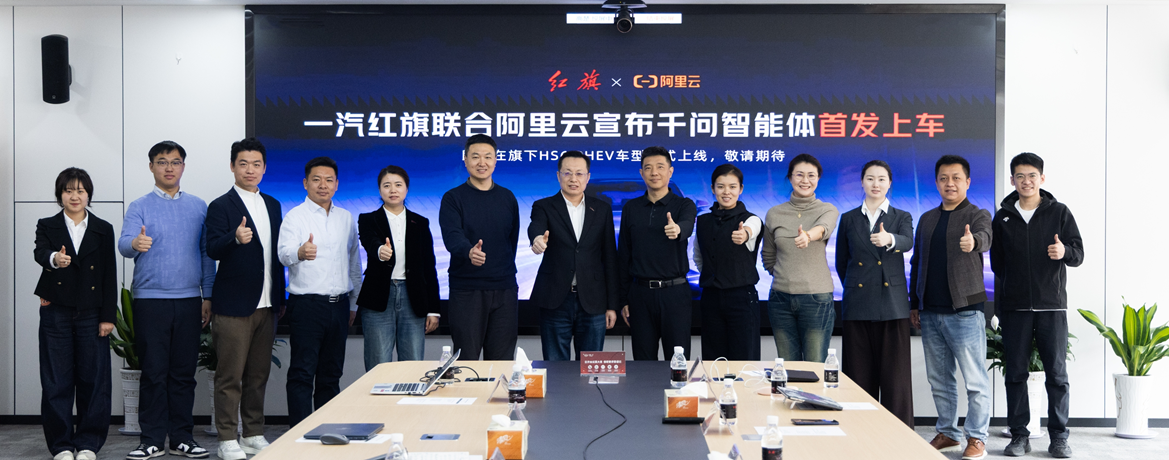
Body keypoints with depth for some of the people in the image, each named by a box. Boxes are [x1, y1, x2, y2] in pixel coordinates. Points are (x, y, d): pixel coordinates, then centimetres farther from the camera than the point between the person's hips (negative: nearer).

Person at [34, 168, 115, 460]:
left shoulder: (103, 230, 7)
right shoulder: (47, 226, 5)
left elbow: (110, 275, 4)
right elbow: (39, 252, -17)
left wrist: (108, 316, -3)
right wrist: (54, 258, -42)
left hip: (91, 314, 0)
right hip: (56, 313, 0)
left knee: (93, 379, 2)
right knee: (57, 381, 2)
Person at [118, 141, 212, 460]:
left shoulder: (198, 207, 11)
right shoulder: (140, 207, 2)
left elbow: (206, 252, 11)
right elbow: (124, 244, -13)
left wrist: (208, 296, 5)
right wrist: (135, 243, -37)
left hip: (189, 300, 2)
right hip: (151, 299, -2)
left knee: (184, 373, 7)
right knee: (154, 373, 0)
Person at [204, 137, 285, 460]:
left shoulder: (272, 206, 14)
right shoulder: (221, 206, -4)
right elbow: (212, 250, -17)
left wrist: (280, 297, 16)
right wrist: (236, 237, -37)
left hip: (266, 305, 6)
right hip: (234, 305, -6)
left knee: (259, 374, 11)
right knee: (230, 376, -2)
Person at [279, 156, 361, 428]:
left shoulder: (346, 219, 13)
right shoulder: (295, 217, -4)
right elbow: (284, 254, -22)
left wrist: (353, 303, 19)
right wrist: (300, 252, -45)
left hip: (339, 304, 5)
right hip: (306, 304, -5)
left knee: (331, 374, 12)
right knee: (302, 374, -4)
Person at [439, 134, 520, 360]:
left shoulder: (507, 198, 11)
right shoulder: (453, 198, -2)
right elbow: (452, 236, -18)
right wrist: (469, 252, -38)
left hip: (504, 290, 3)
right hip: (466, 290, -3)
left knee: (502, 361, 7)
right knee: (466, 360, 1)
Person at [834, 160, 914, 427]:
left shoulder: (902, 218, 7)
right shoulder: (848, 219, 12)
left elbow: (907, 242, -16)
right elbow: (841, 263, 17)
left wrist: (889, 239, -37)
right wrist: (853, 287, 12)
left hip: (893, 307, -1)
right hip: (858, 305, 2)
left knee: (895, 377, -3)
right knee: (860, 377, 3)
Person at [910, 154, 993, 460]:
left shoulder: (978, 215, 0)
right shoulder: (926, 219, 15)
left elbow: (984, 238, -24)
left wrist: (973, 242, -48)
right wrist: (914, 304, 14)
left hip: (965, 311, -5)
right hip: (930, 313, 5)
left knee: (975, 380, -2)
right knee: (939, 379, 12)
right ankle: (947, 434, 23)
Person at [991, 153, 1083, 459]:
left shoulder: (1059, 212, 4)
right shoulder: (1002, 217, 9)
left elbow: (1079, 255, 1)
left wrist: (1065, 251, -21)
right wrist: (1001, 301, 11)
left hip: (1051, 306, -1)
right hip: (1014, 307, 2)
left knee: (1057, 374, 0)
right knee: (1015, 373, 3)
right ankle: (1019, 436, 10)